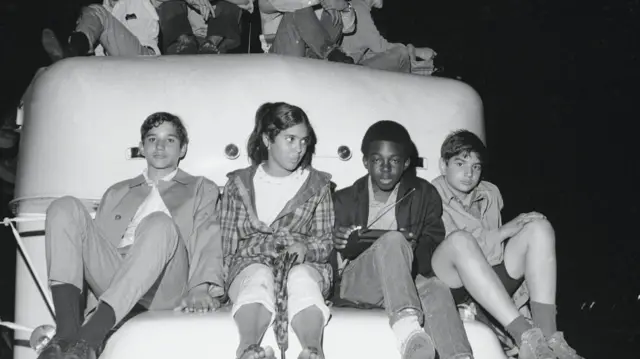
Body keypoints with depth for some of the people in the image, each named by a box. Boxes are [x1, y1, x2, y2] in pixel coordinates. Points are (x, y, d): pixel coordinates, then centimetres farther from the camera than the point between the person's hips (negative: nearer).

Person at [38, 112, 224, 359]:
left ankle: (87, 339, -49)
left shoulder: (202, 189, 23)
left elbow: (209, 243, 8)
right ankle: (67, 331, -34)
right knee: (65, 207, -16)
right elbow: (96, 243, 24)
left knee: (159, 223, -34)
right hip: (112, 282, 3)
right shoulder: (117, 193, 32)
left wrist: (201, 288, -12)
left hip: (165, 287, -3)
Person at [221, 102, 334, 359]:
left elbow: (326, 242, 10)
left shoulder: (317, 184, 16)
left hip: (305, 265, 0)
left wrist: (305, 248, -12)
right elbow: (229, 245, 12)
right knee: (260, 276, -36)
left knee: (301, 277, -36)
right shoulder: (239, 183, 15)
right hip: (250, 266, 0)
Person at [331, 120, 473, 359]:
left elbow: (435, 247, 5)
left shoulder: (425, 195, 13)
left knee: (435, 289, -35)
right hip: (355, 281, -1)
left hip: (408, 281, 2)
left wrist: (414, 249, -18)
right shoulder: (344, 200, 13)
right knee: (393, 239, -34)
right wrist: (340, 247, -14)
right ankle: (409, 331, -59)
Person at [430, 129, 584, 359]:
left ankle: (547, 334, -28)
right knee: (460, 239, -35)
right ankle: (525, 336, -44)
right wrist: (503, 232, -14)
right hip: (455, 285, -6)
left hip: (495, 282, 6)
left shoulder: (490, 193, 16)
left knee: (539, 227, -11)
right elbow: (459, 246, -12)